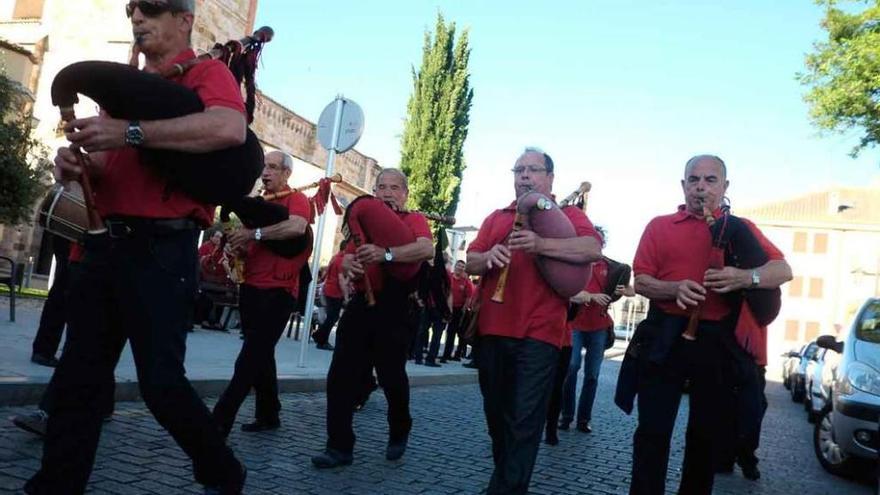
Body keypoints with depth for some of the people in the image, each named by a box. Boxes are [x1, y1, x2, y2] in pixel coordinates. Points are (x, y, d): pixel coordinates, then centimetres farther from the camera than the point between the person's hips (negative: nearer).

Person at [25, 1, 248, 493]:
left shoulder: (206, 73, -2)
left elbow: (230, 128, -25)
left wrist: (131, 133, -24)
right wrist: (78, 161, 2)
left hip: (161, 250, -8)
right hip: (108, 243, 8)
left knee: (161, 381, -5)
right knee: (78, 378, 10)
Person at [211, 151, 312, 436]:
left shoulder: (296, 199, -5)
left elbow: (298, 226, -28)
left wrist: (254, 233, -24)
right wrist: (238, 245, 1)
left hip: (278, 291, -8)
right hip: (251, 288, 8)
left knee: (250, 357, -9)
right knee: (261, 356, 13)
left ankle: (221, 420, -9)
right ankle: (268, 416, 22)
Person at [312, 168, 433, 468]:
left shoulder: (413, 220, 2)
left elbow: (427, 249, -18)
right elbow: (347, 257, 16)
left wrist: (386, 254, -31)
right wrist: (349, 265, -9)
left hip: (394, 307, -5)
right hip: (361, 304, 5)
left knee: (391, 375, 4)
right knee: (341, 376, -1)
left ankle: (399, 434, 30)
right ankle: (339, 446, 7)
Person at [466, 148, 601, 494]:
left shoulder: (567, 215, 5)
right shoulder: (496, 218, 17)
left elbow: (593, 250, -14)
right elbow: (470, 263, 11)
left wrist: (541, 244, -27)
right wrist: (489, 257, -13)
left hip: (539, 334, -5)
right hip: (492, 330, 5)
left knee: (525, 420, -7)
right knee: (496, 414, 16)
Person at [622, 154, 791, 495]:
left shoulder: (741, 229, 9)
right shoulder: (659, 226, 6)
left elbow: (784, 270, 1)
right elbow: (641, 281, 1)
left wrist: (746, 277, -19)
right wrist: (675, 289, -19)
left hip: (718, 341, 2)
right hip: (665, 337, -1)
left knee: (707, 433, 13)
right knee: (653, 430, 1)